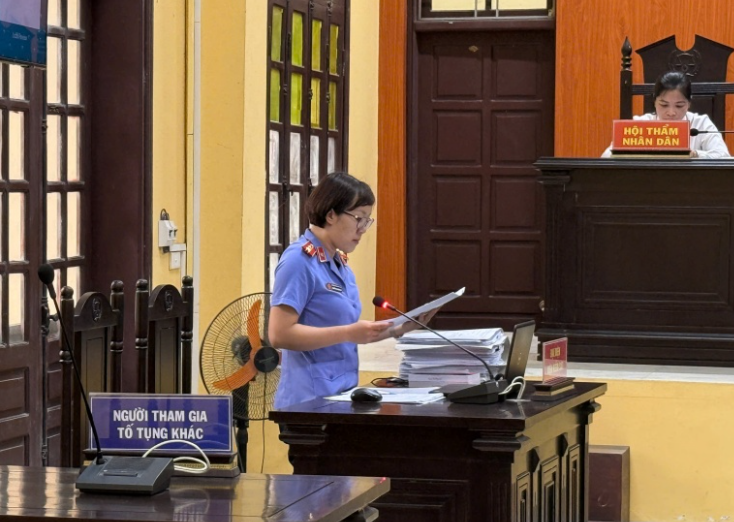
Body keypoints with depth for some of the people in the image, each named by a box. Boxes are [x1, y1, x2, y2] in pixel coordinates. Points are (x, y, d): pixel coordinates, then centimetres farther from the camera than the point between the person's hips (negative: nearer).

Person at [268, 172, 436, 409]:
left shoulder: (341, 265, 15)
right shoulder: (298, 261, -11)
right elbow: (280, 334, -18)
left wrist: (397, 329, 10)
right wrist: (348, 333, -22)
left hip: (340, 397, 8)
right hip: (311, 401, -8)